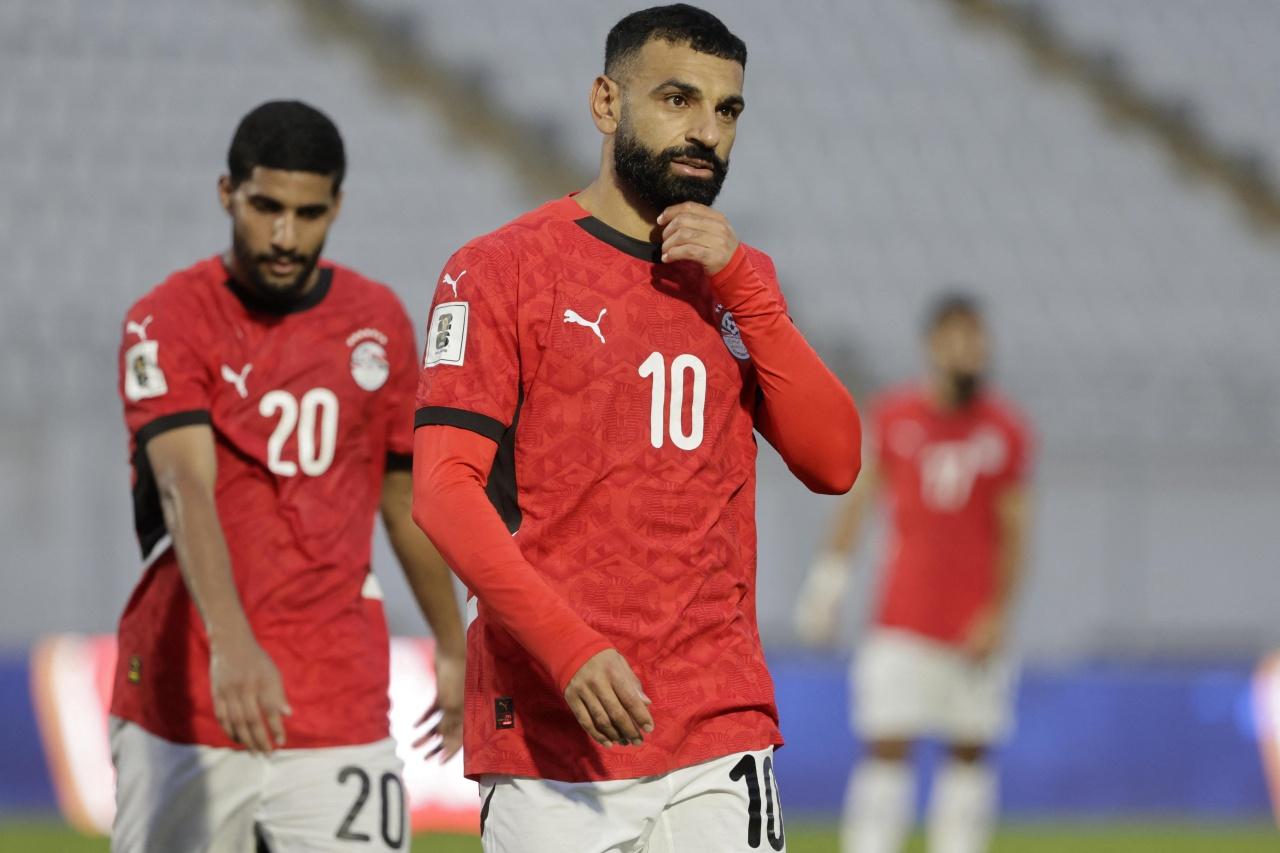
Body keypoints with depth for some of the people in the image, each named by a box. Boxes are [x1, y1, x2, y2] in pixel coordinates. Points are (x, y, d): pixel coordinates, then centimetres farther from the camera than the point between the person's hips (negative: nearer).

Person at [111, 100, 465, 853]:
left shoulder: (378, 323, 9)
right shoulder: (167, 323, -6)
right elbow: (186, 491, -22)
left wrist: (452, 648, 28)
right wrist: (231, 643, -37)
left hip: (341, 713, 2)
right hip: (184, 707, -2)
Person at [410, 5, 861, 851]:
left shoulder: (739, 279, 16)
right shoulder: (503, 269, -1)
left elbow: (833, 461, 5)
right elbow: (443, 488, -10)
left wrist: (741, 287, -4)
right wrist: (568, 645, -22)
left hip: (719, 748, 4)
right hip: (548, 746, -4)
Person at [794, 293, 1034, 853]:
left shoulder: (1006, 430, 1)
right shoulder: (892, 415, 2)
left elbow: (1012, 532, 2)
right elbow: (859, 496, 11)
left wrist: (997, 615, -7)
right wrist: (831, 571, 6)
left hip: (974, 628, 1)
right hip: (901, 623, -1)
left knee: (970, 753, 3)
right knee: (887, 749, -7)